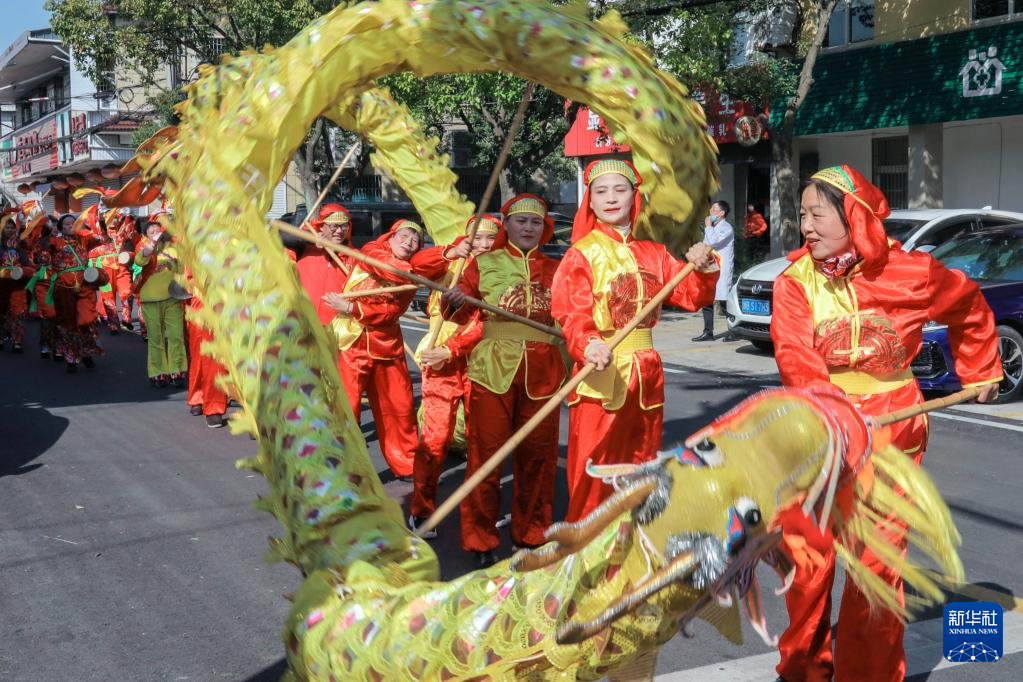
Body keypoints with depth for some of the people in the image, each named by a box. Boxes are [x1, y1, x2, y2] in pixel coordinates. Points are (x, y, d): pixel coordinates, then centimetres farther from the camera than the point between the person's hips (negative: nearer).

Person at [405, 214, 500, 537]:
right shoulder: (451, 264, 9)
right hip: (440, 363, -1)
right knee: (435, 438, -5)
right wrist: (450, 252, -26)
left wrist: (452, 349, -17)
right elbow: (418, 264, -10)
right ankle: (421, 510, 5)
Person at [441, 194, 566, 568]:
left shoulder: (554, 269, 12)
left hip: (541, 372, 2)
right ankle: (481, 541, 9)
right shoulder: (484, 264, 7)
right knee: (486, 453, -2)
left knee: (537, 455, 6)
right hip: (492, 368, -2)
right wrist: (454, 302, -18)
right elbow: (460, 315, 3)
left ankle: (531, 534, 22)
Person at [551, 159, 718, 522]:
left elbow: (690, 295, 11)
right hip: (601, 372, -6)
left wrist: (703, 269, -9)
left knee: (643, 463, 16)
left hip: (647, 372, 6)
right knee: (593, 472, -5)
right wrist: (588, 344, -37)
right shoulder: (582, 254, -5)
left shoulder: (653, 253, 11)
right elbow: (571, 312, -17)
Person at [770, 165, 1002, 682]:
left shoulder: (910, 273, -8)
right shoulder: (795, 282, -7)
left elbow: (969, 306, 13)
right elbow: (796, 358, -22)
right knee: (806, 558, 7)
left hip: (891, 434, -1)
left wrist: (982, 371, 22)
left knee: (877, 565, 0)